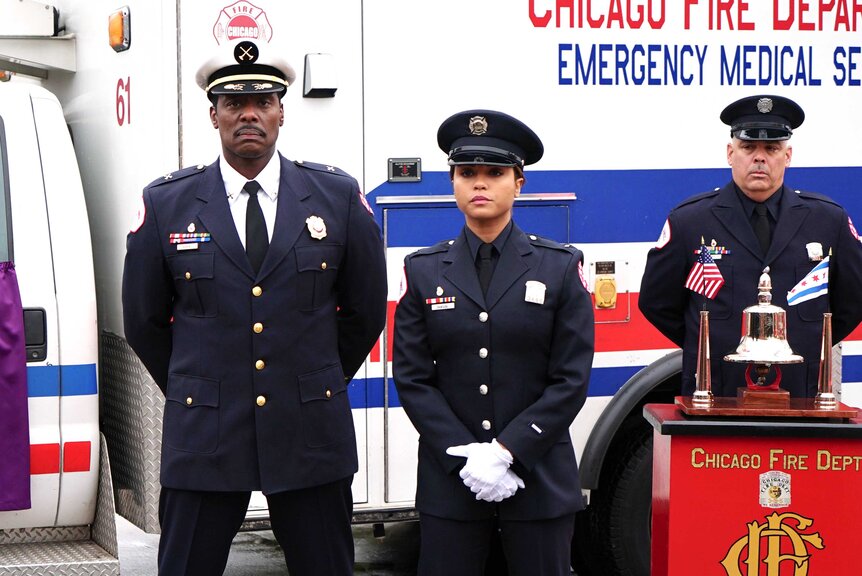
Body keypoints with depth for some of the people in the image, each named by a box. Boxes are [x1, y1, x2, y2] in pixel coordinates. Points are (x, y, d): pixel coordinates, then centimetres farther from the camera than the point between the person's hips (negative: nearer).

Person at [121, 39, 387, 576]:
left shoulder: (338, 197, 2)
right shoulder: (166, 204, 0)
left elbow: (365, 309, 12)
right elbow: (144, 320, 11)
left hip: (312, 432, 1)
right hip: (203, 434, 0)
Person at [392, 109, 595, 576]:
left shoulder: (561, 267, 3)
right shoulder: (424, 271, 7)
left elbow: (571, 380, -3)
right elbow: (412, 379, 1)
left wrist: (507, 451, -13)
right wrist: (465, 456, -11)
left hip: (539, 478, -1)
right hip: (448, 480, 1)